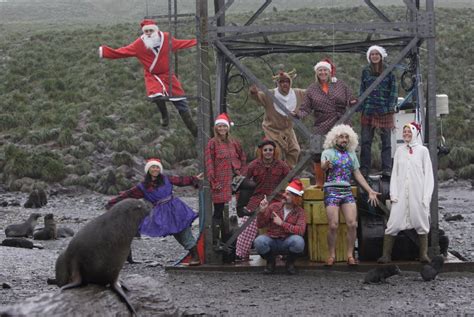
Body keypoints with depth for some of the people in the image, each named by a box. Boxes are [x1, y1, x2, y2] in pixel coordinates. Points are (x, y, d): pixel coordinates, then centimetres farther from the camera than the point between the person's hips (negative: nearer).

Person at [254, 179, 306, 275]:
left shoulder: (300, 212, -3)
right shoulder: (274, 206, 2)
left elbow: (300, 231, -20)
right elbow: (259, 225, 4)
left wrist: (282, 223, -21)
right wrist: (262, 211, -14)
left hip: (287, 243, -1)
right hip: (272, 241, 1)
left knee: (298, 241, -34)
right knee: (259, 241, -31)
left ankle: (290, 262, 0)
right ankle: (270, 262, 2)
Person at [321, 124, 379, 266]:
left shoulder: (351, 154, 16)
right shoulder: (328, 153, 2)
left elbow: (358, 175, 17)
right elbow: (322, 167, -17)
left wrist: (370, 191, 10)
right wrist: (326, 165, -42)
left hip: (347, 191, 4)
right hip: (332, 190, -4)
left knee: (352, 224, -8)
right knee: (333, 225, -11)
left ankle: (350, 255, 0)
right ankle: (331, 255, 0)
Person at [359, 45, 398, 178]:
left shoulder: (389, 71, 3)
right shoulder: (365, 71, 9)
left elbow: (393, 91, 2)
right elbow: (362, 91, 12)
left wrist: (391, 109, -6)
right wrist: (360, 109, 5)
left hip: (384, 111, -2)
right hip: (368, 111, 2)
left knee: (386, 141, 1)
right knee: (365, 141, 0)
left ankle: (386, 169, 4)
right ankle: (364, 169, 5)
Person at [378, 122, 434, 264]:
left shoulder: (422, 150, 4)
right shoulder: (399, 150, 11)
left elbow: (428, 174, 2)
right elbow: (395, 173, 11)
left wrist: (426, 196, -6)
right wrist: (393, 193, 1)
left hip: (418, 195, -2)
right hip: (401, 194, 2)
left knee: (421, 223, 1)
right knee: (393, 224, -5)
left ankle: (424, 254, 6)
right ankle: (386, 255, -5)